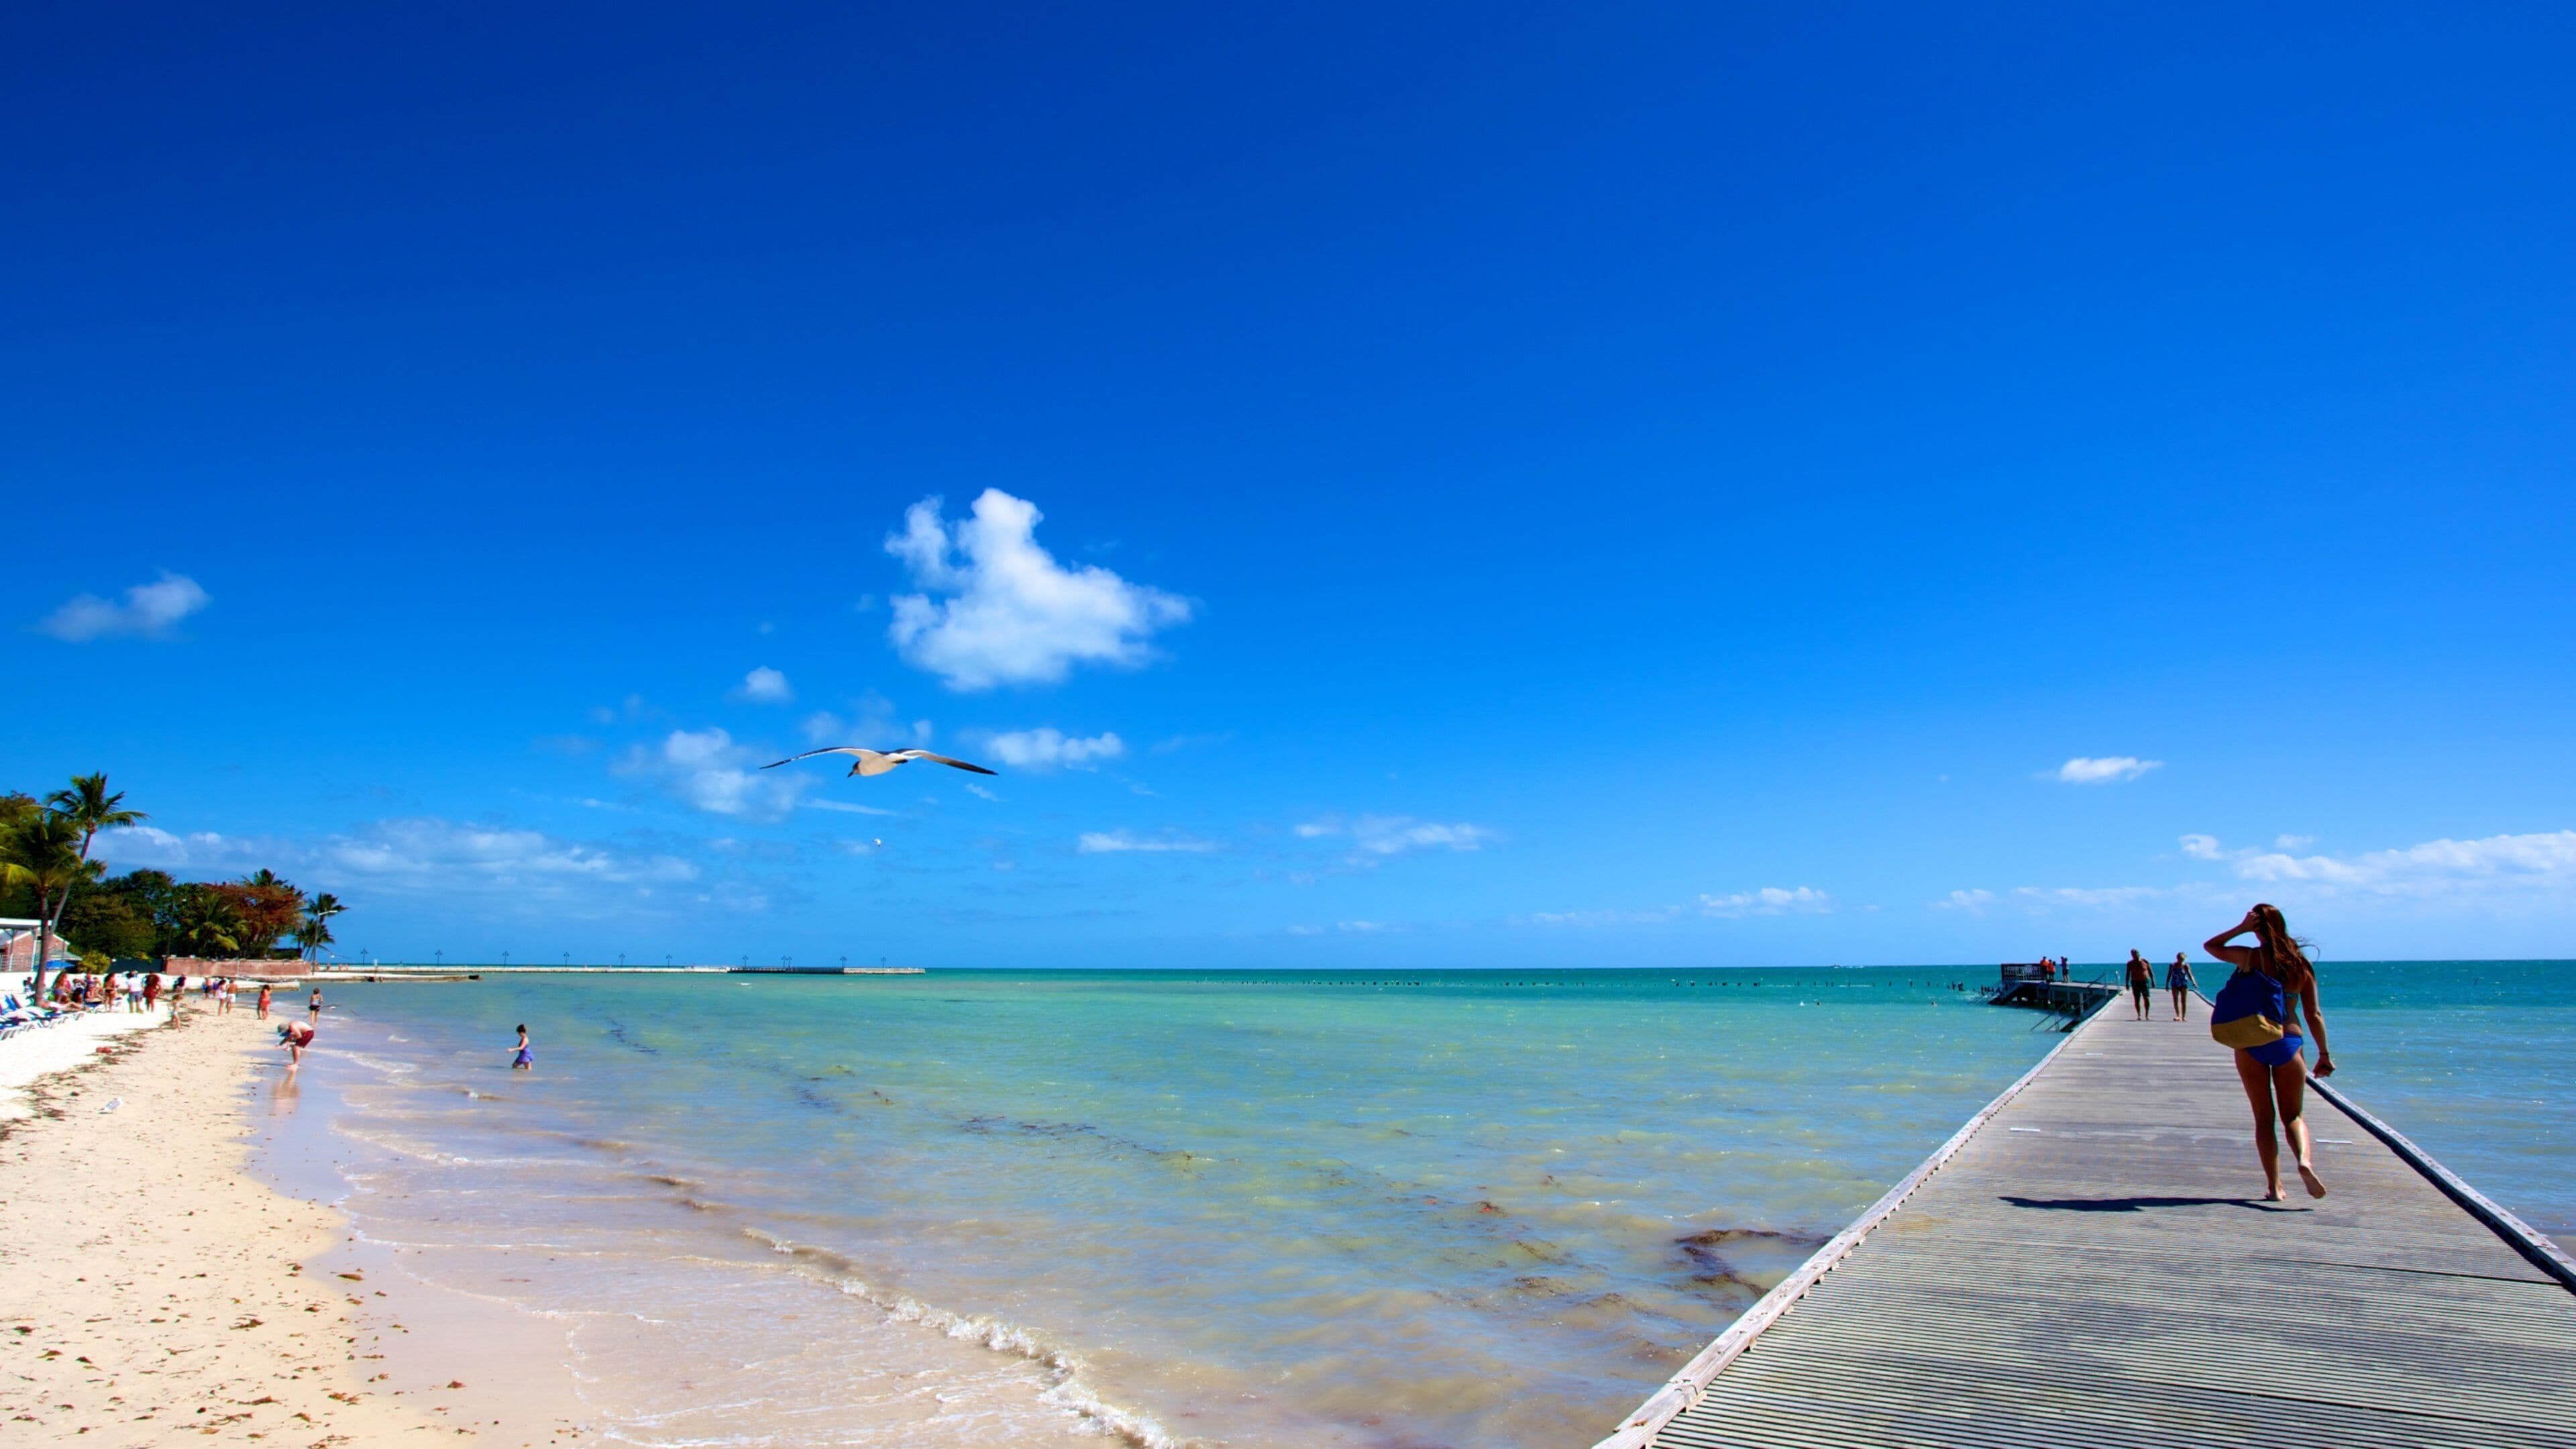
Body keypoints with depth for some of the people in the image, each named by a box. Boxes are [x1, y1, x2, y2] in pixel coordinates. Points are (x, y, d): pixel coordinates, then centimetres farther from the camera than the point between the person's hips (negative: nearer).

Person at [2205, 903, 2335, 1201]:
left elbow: (2210, 946, 11)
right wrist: (2324, 1055, 10)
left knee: (2264, 1117, 9)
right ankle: (2305, 1160, -15)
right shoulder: (2301, 964, 2)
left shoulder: (2250, 957, -5)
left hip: (2251, 1044, -2)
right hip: (2288, 1043, 2)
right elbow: (2314, 1015, 3)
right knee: (2293, 1116, 14)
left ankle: (2274, 1186, 5)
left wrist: (2241, 928, 2)